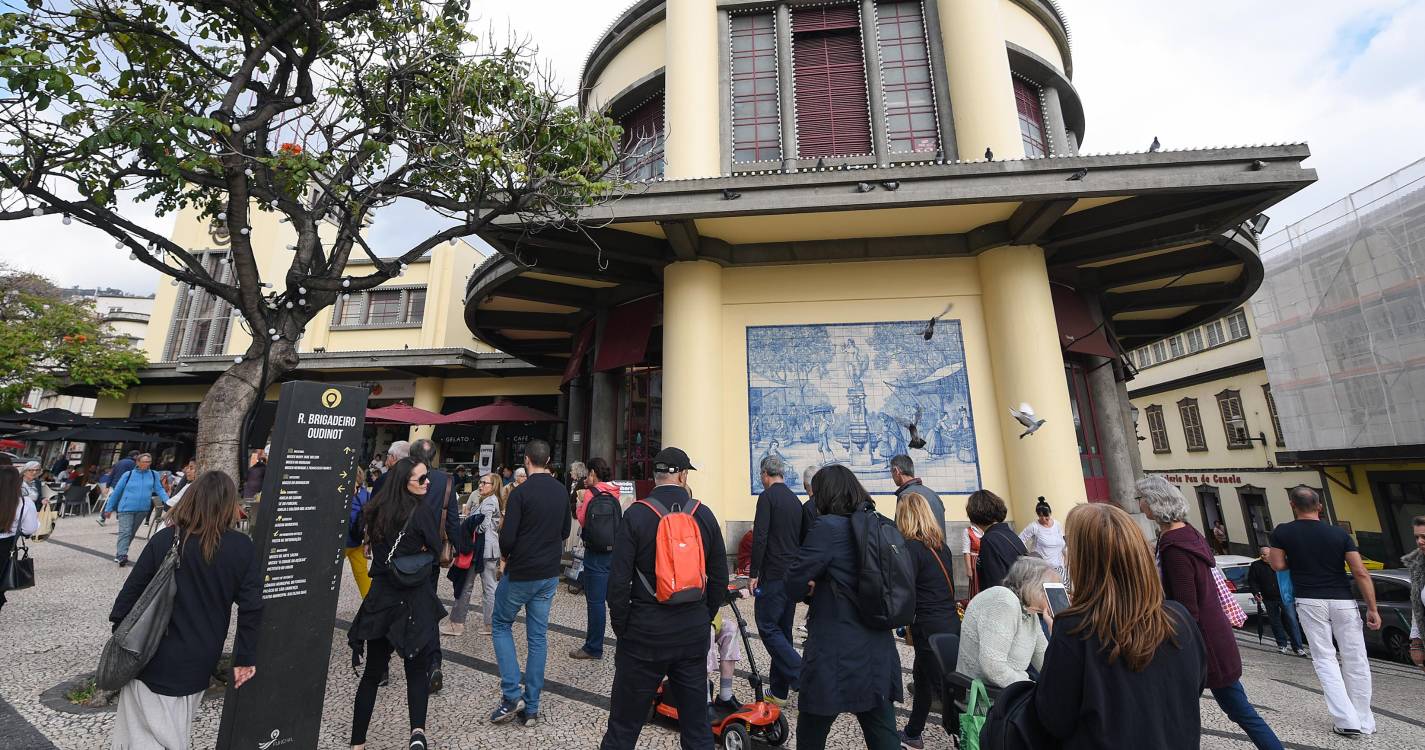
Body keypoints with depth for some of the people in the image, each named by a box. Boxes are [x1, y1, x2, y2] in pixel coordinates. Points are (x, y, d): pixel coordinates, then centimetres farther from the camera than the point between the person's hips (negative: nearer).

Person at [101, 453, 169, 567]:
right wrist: (109, 508, 9)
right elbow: (116, 491, 5)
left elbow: (159, 489, 2)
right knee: (125, 532, -11)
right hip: (126, 508, -2)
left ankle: (120, 553, 25)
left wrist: (168, 501, -14)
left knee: (131, 533, 12)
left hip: (142, 509, 2)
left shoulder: (154, 475, 2)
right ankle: (121, 555, -15)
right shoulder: (128, 475, -3)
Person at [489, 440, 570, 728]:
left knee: (501, 625, 17)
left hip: (520, 573, -5)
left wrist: (506, 555, 2)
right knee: (538, 636, 12)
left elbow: (507, 538, -18)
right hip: (549, 574, 5)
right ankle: (531, 707, 20)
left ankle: (512, 695, 11)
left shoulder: (521, 492, -17)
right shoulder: (561, 492, 1)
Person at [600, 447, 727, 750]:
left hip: (645, 633, -3)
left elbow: (618, 580, -11)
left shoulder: (636, 514, -11)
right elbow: (719, 578, 3)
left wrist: (621, 628, 3)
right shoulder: (704, 515, -2)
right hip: (694, 634, 3)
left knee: (623, 726, 13)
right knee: (697, 724, 18)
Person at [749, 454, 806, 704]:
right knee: (783, 630, 14)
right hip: (793, 575, 8)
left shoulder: (767, 496, -11)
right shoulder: (795, 500, 13)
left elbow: (760, 537, -18)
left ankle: (802, 676, -9)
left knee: (768, 627, 0)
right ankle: (779, 690, 20)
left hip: (773, 575, -8)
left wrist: (753, 573, -12)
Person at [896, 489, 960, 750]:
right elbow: (948, 586, 14)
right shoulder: (940, 543, 7)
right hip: (951, 621, 9)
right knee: (922, 677, 22)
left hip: (930, 627, -9)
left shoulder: (911, 546, -16)